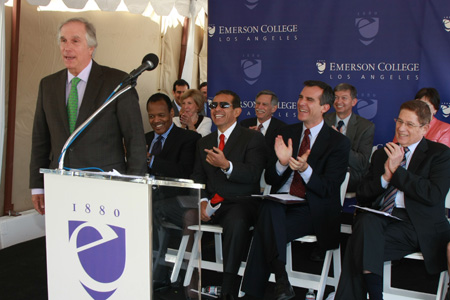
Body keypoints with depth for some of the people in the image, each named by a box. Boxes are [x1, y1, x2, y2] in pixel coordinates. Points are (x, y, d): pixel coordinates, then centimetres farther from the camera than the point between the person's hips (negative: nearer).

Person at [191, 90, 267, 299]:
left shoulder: (253, 138, 2)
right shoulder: (204, 142, 20)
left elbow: (253, 174, -11)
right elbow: (198, 176, 13)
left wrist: (226, 165, -28)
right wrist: (203, 200, -7)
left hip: (241, 203, -5)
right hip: (212, 205, 5)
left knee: (236, 222, -39)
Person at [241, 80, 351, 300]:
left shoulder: (338, 142, -1)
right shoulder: (286, 133, 13)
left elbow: (329, 189, -9)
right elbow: (269, 179, 8)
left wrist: (305, 169, -27)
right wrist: (281, 163, -15)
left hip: (313, 211, -3)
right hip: (279, 205, 4)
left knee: (266, 229, -31)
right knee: (270, 208, -34)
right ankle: (281, 280, -31)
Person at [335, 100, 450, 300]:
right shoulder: (381, 154, 20)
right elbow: (362, 196, 14)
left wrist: (396, 169, -9)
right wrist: (386, 177, -4)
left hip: (418, 224, -4)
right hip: (379, 218, 4)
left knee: (361, 244, -29)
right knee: (366, 222, -33)